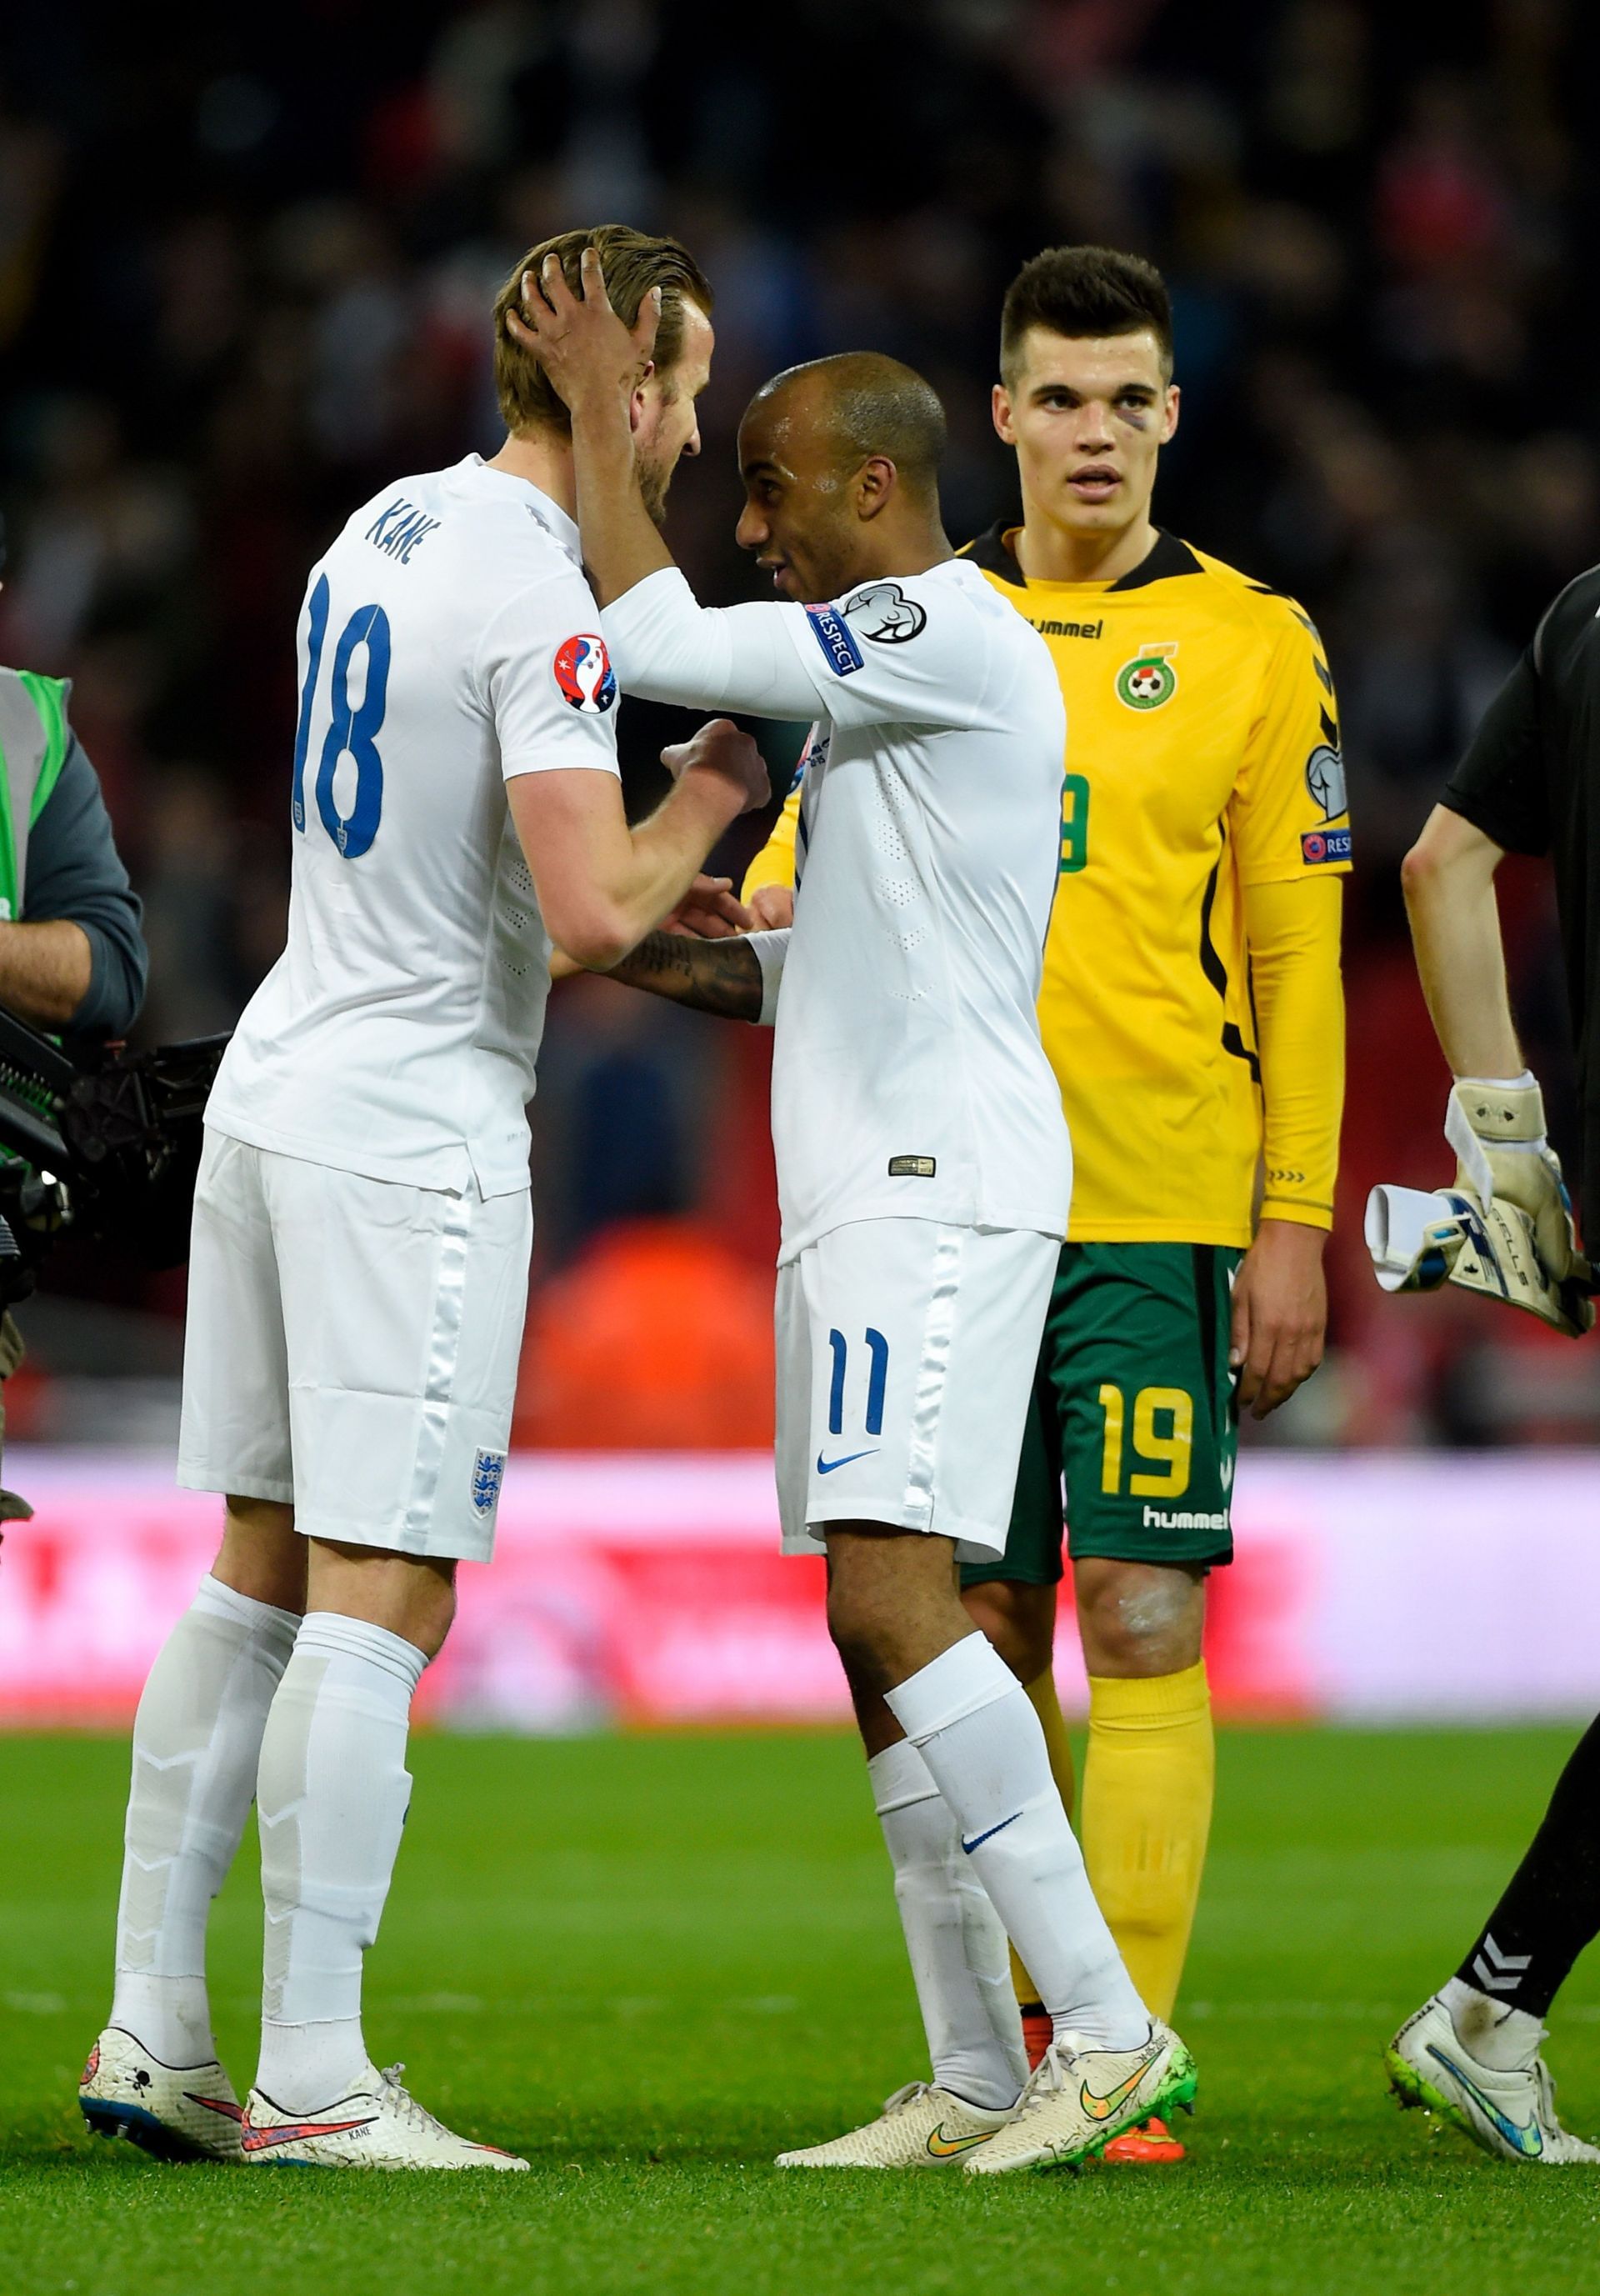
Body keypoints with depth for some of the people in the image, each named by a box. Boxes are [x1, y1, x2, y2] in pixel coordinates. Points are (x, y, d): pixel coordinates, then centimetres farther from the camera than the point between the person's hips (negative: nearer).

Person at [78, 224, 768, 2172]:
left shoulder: (381, 532, 13)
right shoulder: (536, 589, -15)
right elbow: (592, 913, -21)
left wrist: (660, 909, 18)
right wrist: (707, 799, -2)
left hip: (278, 1090, 9)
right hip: (410, 1127, -9)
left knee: (259, 1570, 13)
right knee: (380, 1599, -7)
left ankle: (152, 2032, 14)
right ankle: (311, 2083, -7)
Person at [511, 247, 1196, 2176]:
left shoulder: (948, 636, -12)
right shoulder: (881, 670, 20)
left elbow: (658, 644, -17)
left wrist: (601, 411, -7)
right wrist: (679, 958, 12)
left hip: (938, 1186, -10)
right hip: (862, 1192, 10)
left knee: (890, 1596, -18)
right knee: (879, 1628, 7)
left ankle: (1105, 2024, -17)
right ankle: (973, 2078, 8)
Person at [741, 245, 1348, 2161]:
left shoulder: (1248, 642, 3)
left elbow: (1296, 956, 3)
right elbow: (801, 869, 11)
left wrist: (1294, 1224, -3)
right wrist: (783, 908, -14)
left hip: (1161, 1204, -3)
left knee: (1142, 1623, -8)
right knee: (983, 1625, 6)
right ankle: (1029, 2024, 18)